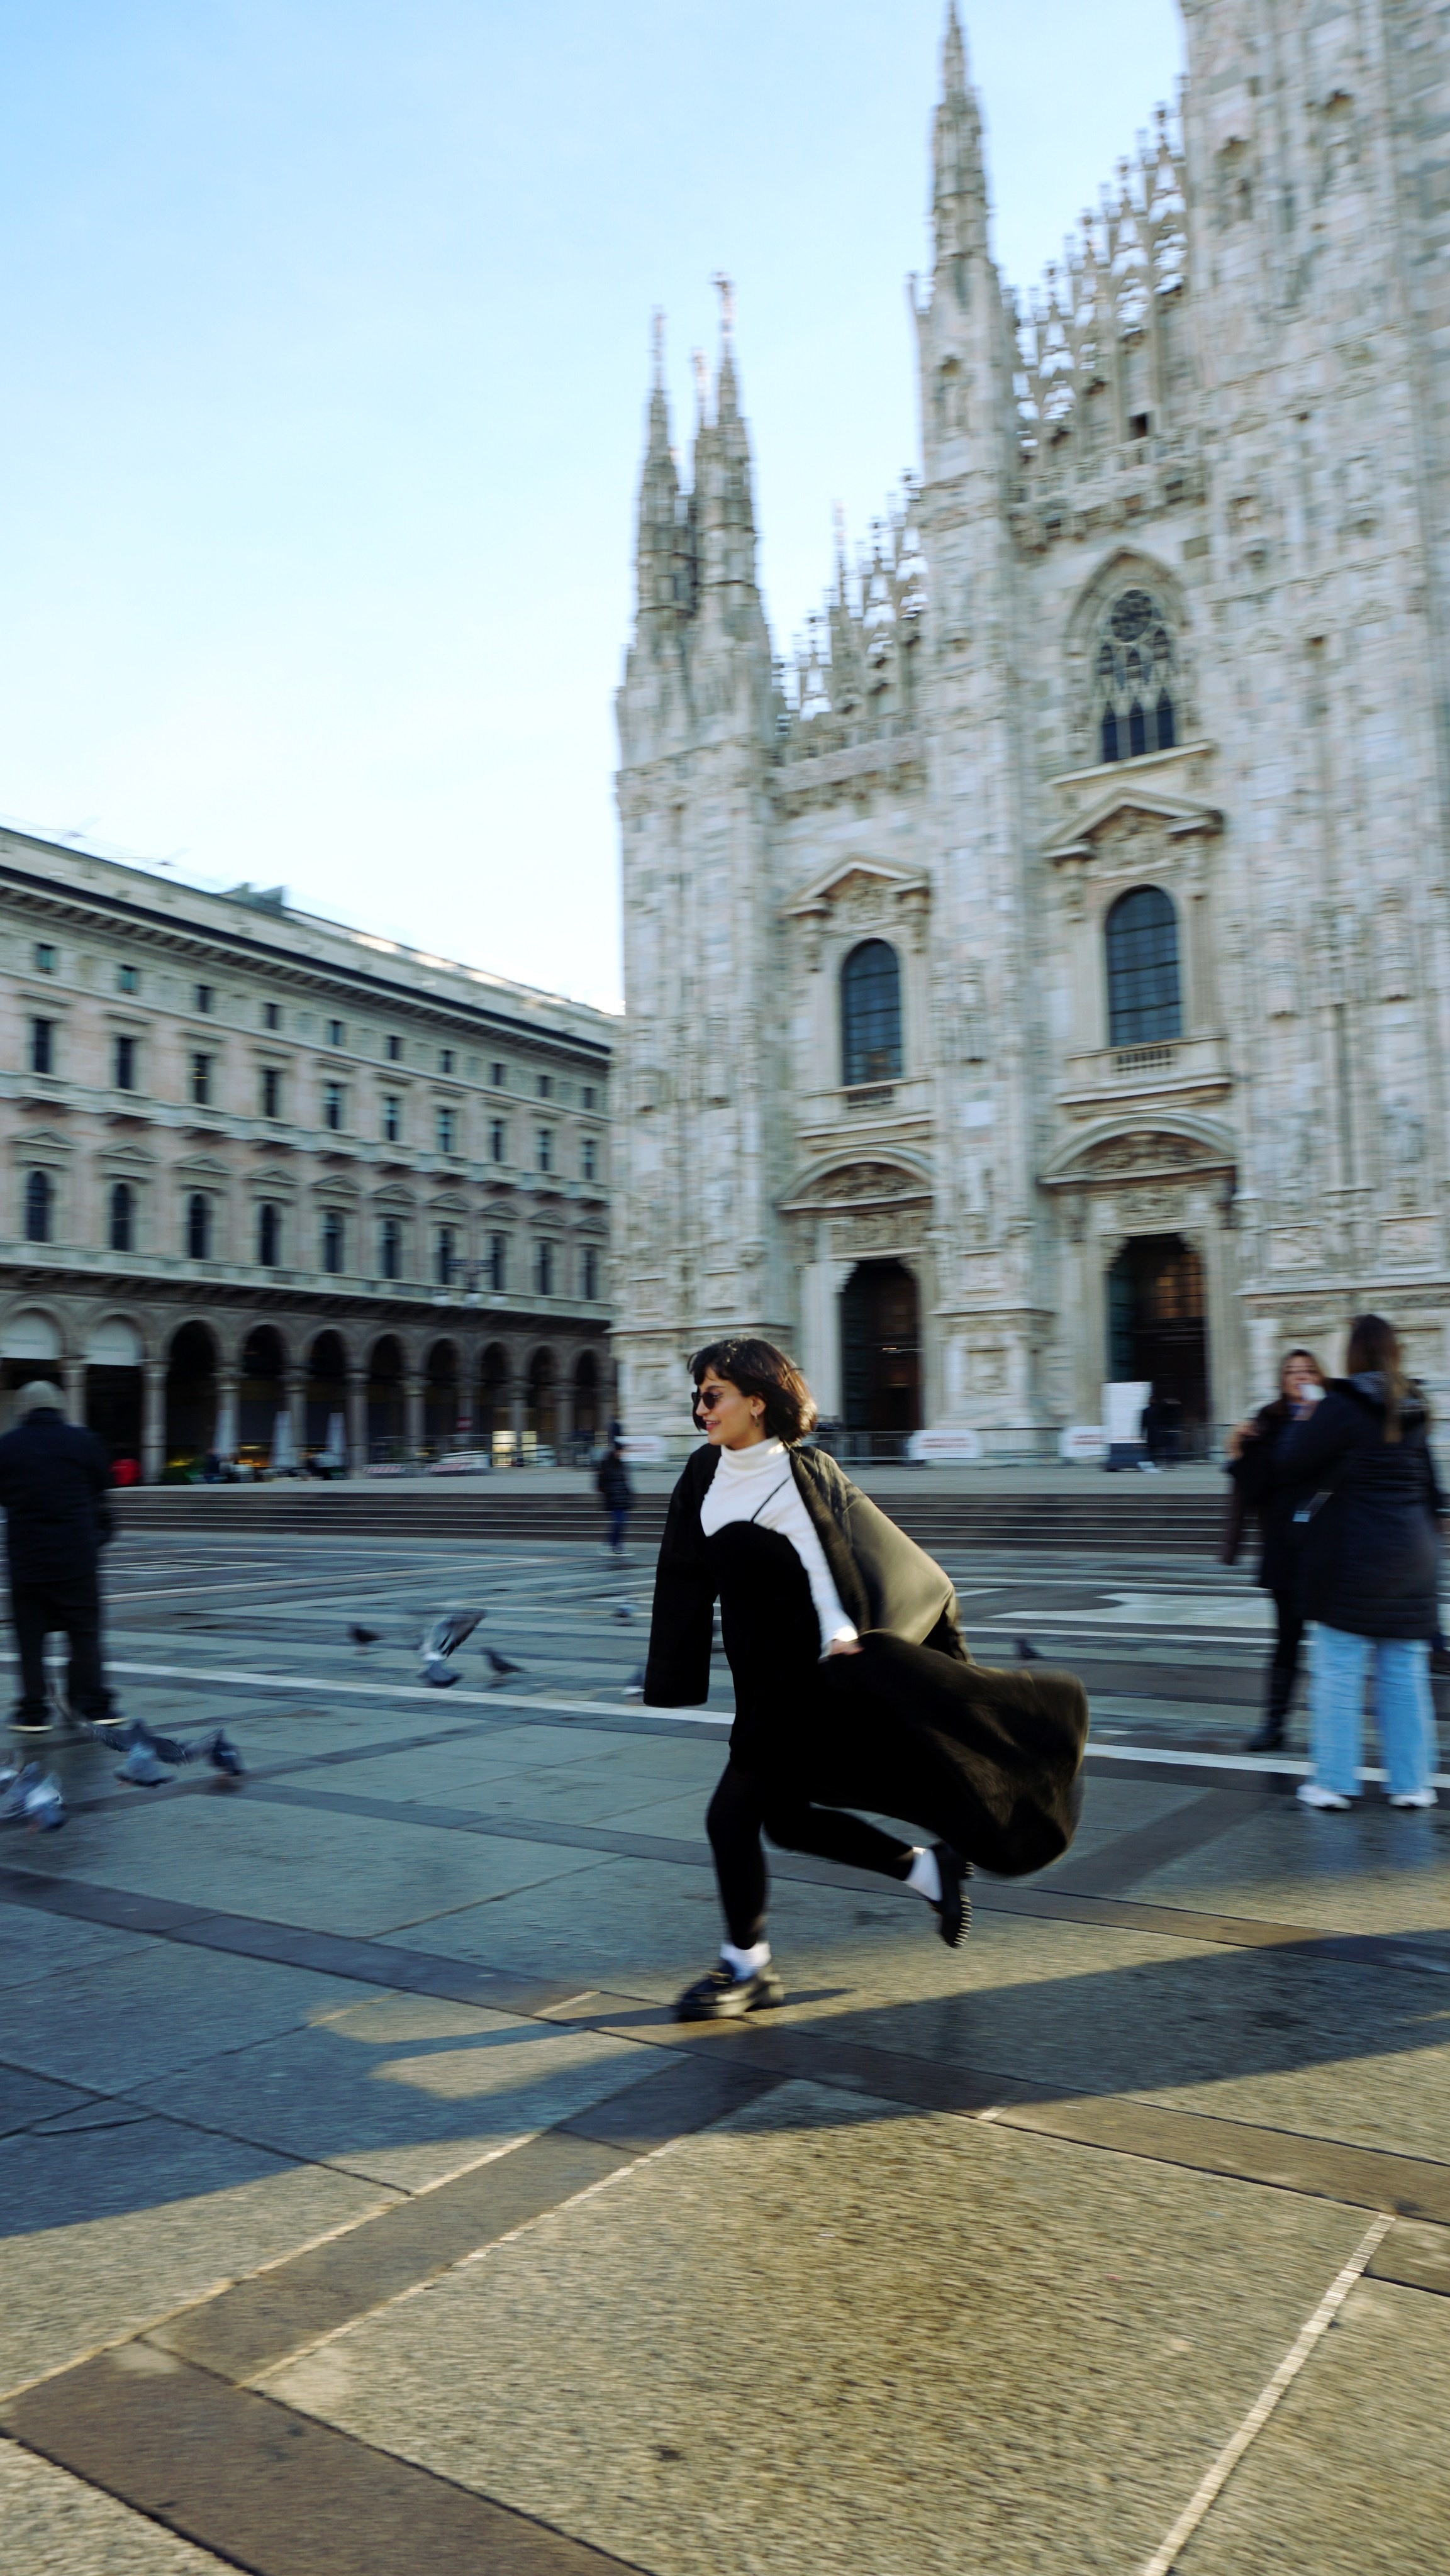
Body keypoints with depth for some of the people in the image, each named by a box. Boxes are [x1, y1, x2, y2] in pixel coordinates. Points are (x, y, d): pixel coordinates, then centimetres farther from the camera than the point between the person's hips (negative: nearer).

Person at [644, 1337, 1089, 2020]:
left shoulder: (806, 1474, -16)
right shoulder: (703, 1476, 3)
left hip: (811, 1670, -8)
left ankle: (746, 1967, 16)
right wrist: (672, 1679, 10)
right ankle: (928, 1867, 31)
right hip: (762, 1672, 8)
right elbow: (686, 1580, 9)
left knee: (732, 1814, -5)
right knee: (785, 1817, 16)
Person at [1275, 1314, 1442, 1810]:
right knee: (1406, 1674, 10)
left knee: (1338, 1672, 2)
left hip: (1352, 1560, -6)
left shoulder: (1342, 1407, -13)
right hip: (1410, 1560, 6)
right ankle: (1411, 1783, 15)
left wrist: (1301, 1419, 7)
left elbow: (1289, 1467, -9)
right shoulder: (1414, 1411, 8)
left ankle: (1334, 1781, 6)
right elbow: (1430, 1488, 16)